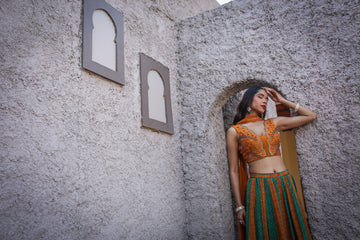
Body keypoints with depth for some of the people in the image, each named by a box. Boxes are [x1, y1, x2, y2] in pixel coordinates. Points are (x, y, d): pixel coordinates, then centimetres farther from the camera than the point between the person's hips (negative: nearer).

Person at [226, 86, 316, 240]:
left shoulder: (274, 123, 12)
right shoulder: (234, 131, 1)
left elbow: (311, 116, 19)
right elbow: (234, 171, 1)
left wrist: (282, 101, 13)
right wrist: (239, 206, -2)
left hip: (286, 185, 4)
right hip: (259, 189, -4)